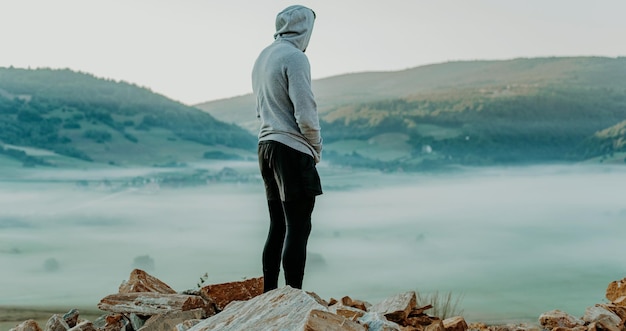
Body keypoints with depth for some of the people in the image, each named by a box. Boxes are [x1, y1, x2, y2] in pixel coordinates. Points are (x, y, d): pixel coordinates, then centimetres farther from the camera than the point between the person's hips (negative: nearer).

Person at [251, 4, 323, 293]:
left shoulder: (262, 58, 15)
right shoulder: (295, 57, -11)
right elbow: (305, 114, -17)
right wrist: (317, 148, -1)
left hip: (266, 146, 9)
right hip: (293, 150, -9)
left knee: (278, 227, 13)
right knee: (298, 228, -7)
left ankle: (269, 293, 15)